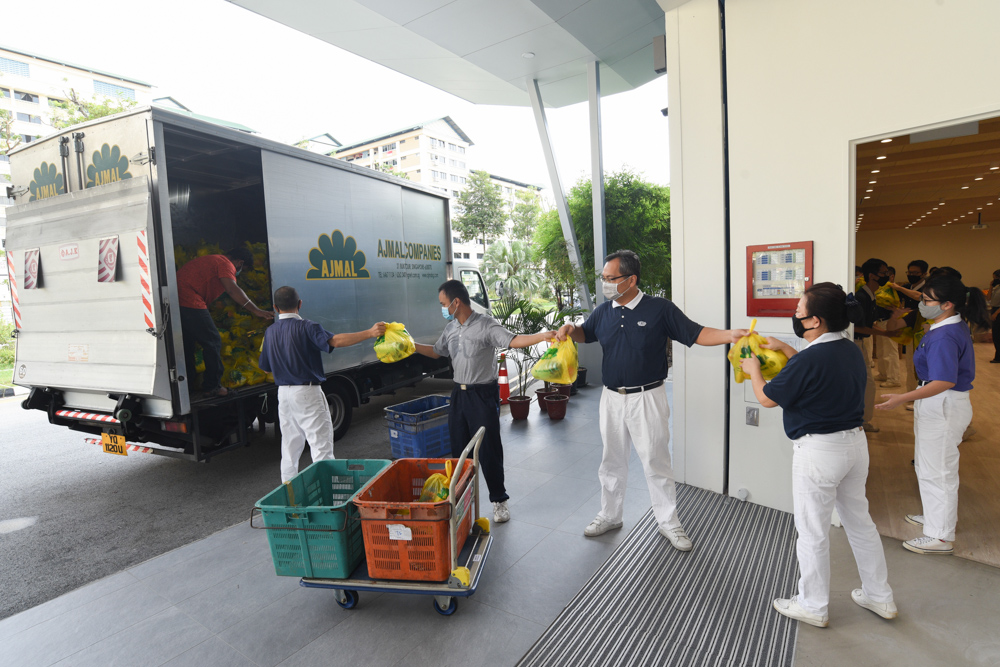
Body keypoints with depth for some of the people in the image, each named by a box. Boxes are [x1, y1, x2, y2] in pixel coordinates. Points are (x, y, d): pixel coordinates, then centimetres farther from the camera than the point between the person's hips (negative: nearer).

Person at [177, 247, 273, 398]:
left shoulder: (211, 260, 27)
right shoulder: (226, 264, -4)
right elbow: (233, 290, -20)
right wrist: (256, 311, -24)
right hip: (190, 302, -10)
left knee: (187, 343, 20)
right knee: (213, 343, -1)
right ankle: (212, 387, 6)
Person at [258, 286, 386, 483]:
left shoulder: (270, 332, 8)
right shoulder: (305, 327, -12)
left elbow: (265, 367, 14)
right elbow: (335, 340, -28)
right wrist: (370, 333, -31)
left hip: (283, 393, 7)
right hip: (307, 393, -7)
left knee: (290, 444, 18)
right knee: (321, 444, -3)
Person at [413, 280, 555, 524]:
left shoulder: (486, 325, -13)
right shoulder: (450, 329, 10)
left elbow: (512, 340, -26)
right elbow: (436, 352, 24)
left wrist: (542, 336, -41)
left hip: (483, 394, -7)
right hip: (459, 393, 7)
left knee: (489, 450, 1)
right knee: (459, 449, 14)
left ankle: (499, 501, 16)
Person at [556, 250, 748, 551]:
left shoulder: (660, 309, -10)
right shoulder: (603, 312, 3)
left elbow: (695, 334, -7)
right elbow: (585, 334, 18)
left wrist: (731, 335, -22)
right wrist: (570, 329, -4)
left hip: (647, 398, -4)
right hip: (612, 398, 4)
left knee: (656, 461, 7)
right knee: (612, 461, 16)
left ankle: (668, 522, 27)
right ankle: (610, 515, 34)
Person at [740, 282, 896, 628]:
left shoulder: (810, 359, -24)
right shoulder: (851, 351, 2)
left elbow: (768, 398, -14)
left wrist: (754, 370, 4)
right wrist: (784, 349, 21)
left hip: (818, 450, -8)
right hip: (855, 443, 9)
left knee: (813, 532, 8)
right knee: (859, 521, 24)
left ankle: (813, 606, 25)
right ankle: (880, 597, 40)